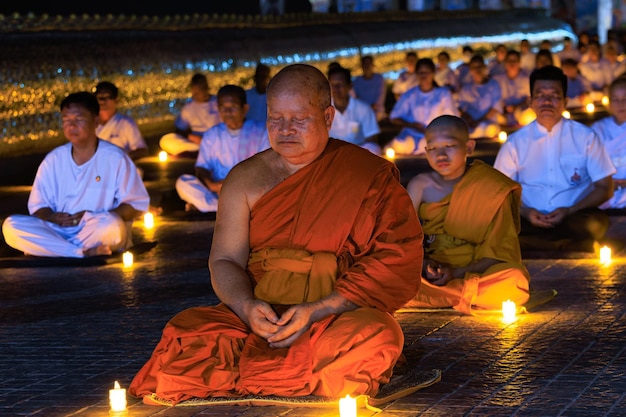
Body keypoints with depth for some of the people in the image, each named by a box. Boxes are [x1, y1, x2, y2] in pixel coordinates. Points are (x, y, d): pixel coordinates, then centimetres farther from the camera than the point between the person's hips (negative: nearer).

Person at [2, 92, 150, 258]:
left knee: (110, 225, -39)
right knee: (11, 225, -23)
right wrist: (51, 217, -15)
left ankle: (48, 248, -19)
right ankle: (83, 252, -29)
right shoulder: (53, 160, 8)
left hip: (98, 234, -3)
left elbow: (136, 205, -3)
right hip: (59, 231, 3)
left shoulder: (115, 158, -2)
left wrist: (94, 217, -16)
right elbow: (38, 206, 10)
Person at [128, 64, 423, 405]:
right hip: (260, 313, 2)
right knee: (186, 331, -26)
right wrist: (247, 307, -18)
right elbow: (225, 261, 7)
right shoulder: (246, 179, 11)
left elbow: (396, 266, -5)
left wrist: (316, 311, -16)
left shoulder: (369, 175, 1)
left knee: (375, 335, -37)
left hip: (338, 313, -2)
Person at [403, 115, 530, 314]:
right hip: (428, 274, 1)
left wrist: (457, 273, -20)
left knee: (515, 283, -35)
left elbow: (498, 252, -7)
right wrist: (423, 264, -18)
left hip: (472, 273, -1)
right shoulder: (421, 186, 4)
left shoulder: (493, 189, -3)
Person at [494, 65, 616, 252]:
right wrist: (525, 212, -12)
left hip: (575, 218, -1)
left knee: (593, 225, -37)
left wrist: (570, 211, -10)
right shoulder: (515, 142, 11)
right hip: (530, 221, 2)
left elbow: (604, 188, 7)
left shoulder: (586, 137, 8)